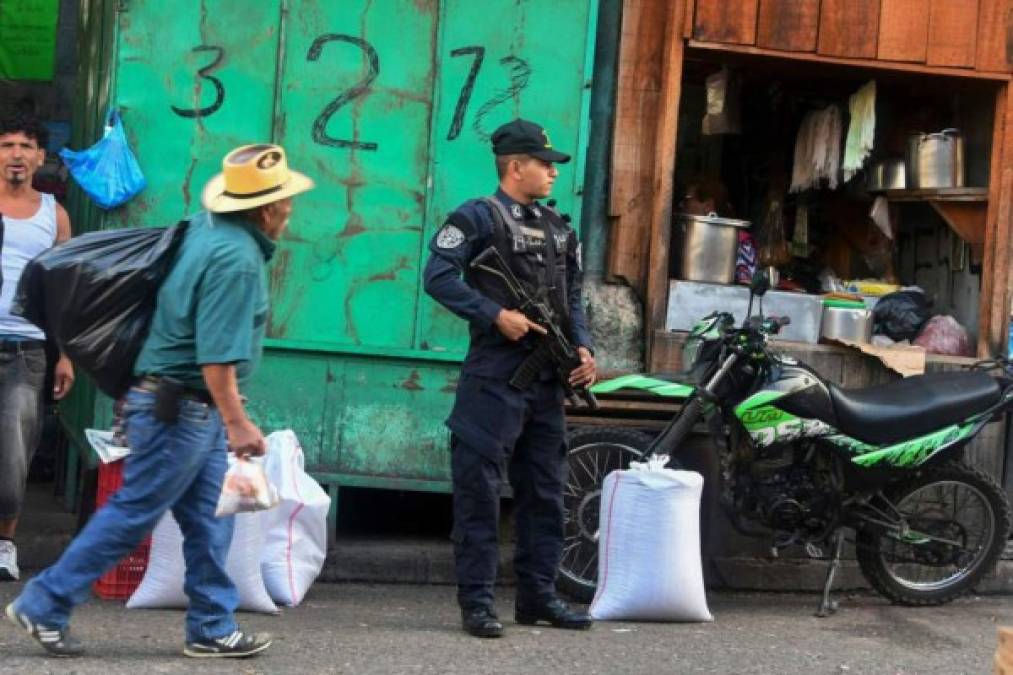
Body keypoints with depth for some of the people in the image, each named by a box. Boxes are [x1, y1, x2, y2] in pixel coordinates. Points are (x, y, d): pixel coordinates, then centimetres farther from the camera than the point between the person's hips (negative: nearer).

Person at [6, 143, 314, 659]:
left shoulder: (207, 227, 6)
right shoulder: (236, 259, -22)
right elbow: (217, 355, -26)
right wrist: (237, 423, -22)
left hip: (193, 408, 10)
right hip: (180, 408, -10)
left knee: (210, 520, 12)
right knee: (133, 515, 0)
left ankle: (213, 628, 18)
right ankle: (43, 606, 10)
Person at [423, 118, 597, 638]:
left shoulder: (558, 228, 18)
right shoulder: (479, 217, -4)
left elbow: (572, 299, 20)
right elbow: (438, 276, -14)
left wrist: (582, 347, 3)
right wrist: (496, 315, -19)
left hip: (547, 380, 7)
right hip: (494, 376, -7)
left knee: (545, 492, 12)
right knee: (479, 492, -4)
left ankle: (537, 595, 21)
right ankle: (476, 601, 2)